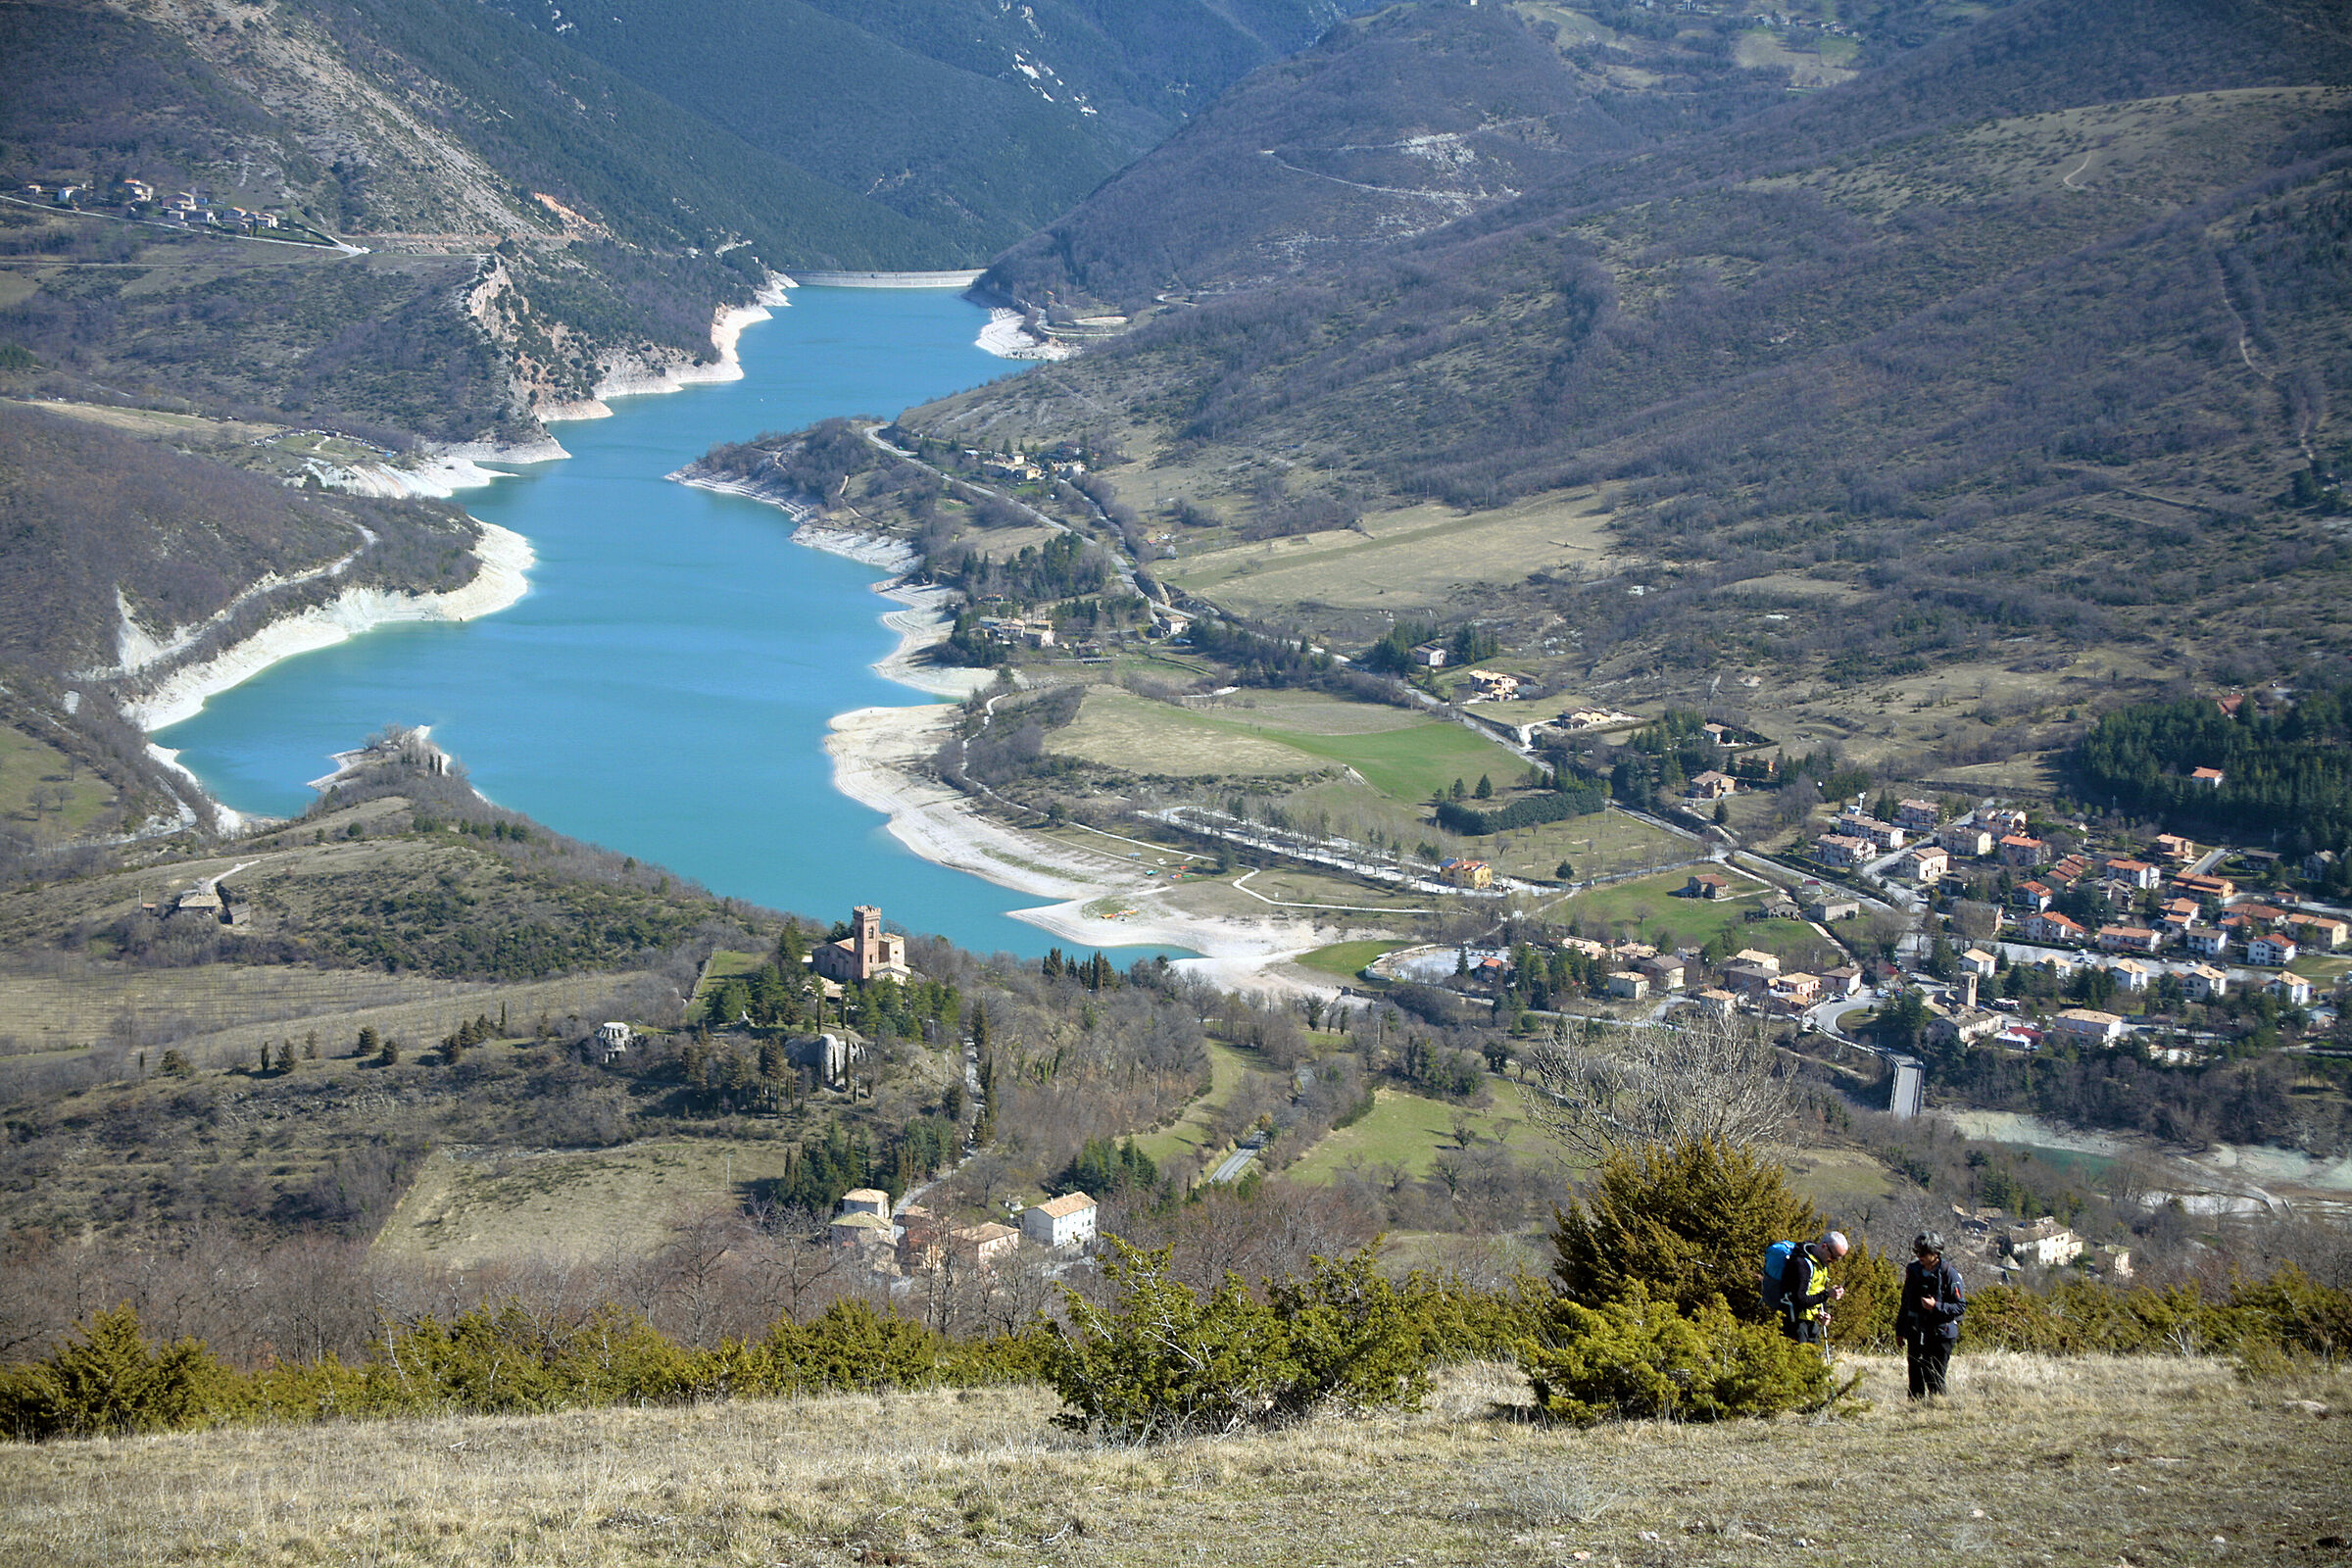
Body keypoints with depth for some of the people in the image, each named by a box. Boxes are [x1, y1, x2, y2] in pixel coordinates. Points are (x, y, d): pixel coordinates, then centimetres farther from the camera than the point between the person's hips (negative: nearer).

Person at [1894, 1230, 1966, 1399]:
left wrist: (1936, 1307, -21)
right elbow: (1906, 1302, 17)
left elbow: (1961, 1306, -9)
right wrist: (1900, 1329, 18)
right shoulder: (1913, 1270, 7)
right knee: (1915, 1378, 6)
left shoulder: (1950, 1274, -10)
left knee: (1935, 1379, -3)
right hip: (1916, 1333, 5)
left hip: (1941, 1334, -5)